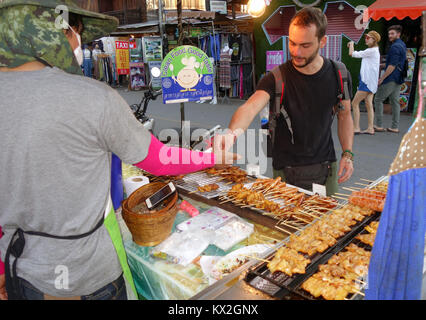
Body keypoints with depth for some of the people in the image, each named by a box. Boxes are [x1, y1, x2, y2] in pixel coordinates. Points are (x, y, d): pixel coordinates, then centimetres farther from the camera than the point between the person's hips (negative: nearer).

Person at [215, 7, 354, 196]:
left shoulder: (338, 75, -4)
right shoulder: (277, 78, -15)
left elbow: (345, 115, 7)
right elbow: (251, 107, -31)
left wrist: (347, 154, -3)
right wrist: (232, 132, -52)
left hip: (326, 169, 3)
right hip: (286, 172, -2)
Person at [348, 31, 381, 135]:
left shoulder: (372, 51, -13)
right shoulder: (375, 51, 18)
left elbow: (352, 53, -10)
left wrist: (351, 44, 5)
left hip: (367, 82, -10)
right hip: (370, 82, 10)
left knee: (355, 103, -8)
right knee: (369, 104, 8)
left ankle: (356, 128, -9)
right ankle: (370, 128, 9)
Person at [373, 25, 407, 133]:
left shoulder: (395, 47, -16)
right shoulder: (402, 45, 16)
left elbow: (392, 66, -21)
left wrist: (382, 78, -16)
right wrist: (385, 65, 23)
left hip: (391, 78, -10)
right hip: (398, 79, 10)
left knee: (378, 99, -1)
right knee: (395, 101, 9)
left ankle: (379, 125, -1)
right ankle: (395, 127, 11)